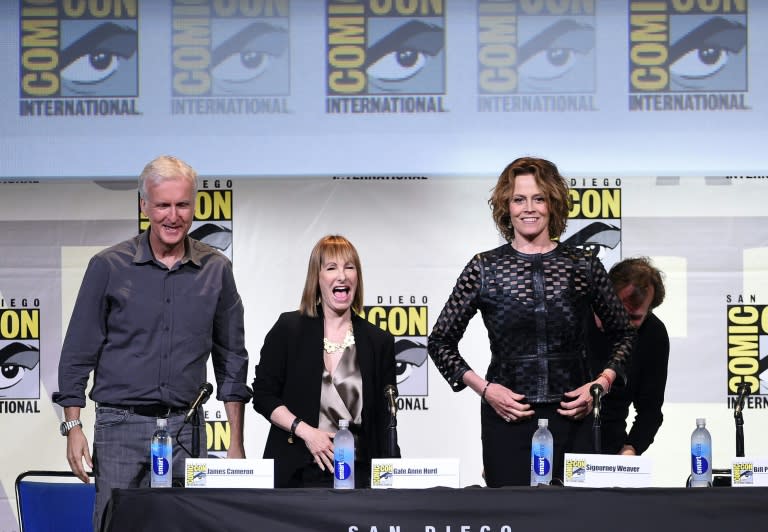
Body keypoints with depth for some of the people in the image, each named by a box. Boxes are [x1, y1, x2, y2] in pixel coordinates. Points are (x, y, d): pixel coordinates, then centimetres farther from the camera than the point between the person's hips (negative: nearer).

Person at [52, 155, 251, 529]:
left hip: (186, 428, 2)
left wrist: (236, 442, 8)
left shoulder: (216, 271, 7)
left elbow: (231, 358, 11)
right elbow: (77, 354, 3)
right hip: (121, 427, -2)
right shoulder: (108, 267, 0)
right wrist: (73, 427, -5)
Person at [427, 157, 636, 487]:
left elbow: (623, 335, 16)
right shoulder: (484, 269, 3)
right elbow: (440, 341, 8)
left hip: (572, 418, 1)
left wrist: (602, 382, 0)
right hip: (507, 419, -1)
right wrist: (484, 388, -4)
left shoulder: (584, 267, 6)